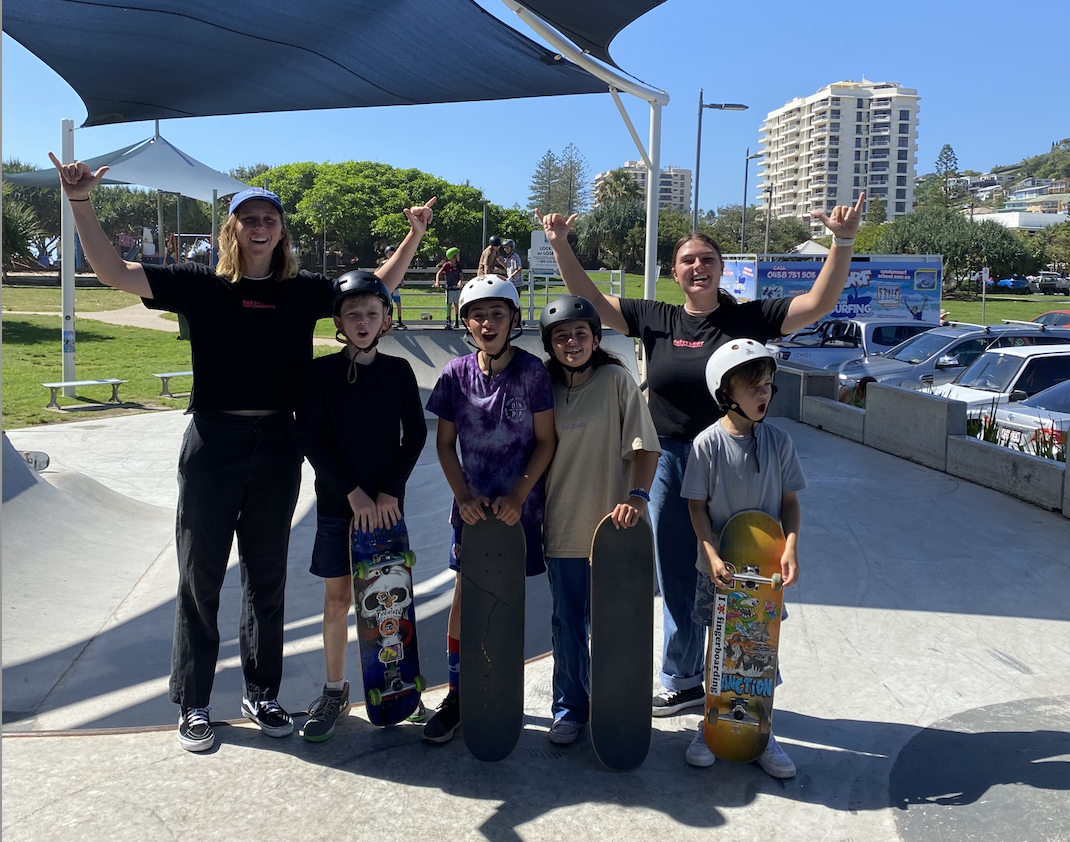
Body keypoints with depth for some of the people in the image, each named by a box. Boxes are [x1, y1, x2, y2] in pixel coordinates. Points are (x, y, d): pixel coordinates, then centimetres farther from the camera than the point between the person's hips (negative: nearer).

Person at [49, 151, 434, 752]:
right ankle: (194, 704, 21)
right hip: (213, 443, -2)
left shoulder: (304, 291, 5)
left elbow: (379, 287, 14)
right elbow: (114, 272, -5)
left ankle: (262, 695, 28)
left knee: (267, 576, 12)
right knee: (200, 575, 7)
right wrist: (81, 203, -14)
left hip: (277, 447, 2)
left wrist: (415, 234, 7)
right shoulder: (202, 285, -1)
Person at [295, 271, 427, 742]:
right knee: (337, 598, 6)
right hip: (337, 503, 0)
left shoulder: (398, 371, 1)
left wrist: (390, 490, -8)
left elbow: (416, 435, 2)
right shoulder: (320, 372, -3)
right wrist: (352, 492, -13)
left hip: (386, 502, 1)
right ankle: (335, 690, 21)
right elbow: (311, 439, -6)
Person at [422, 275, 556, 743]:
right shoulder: (457, 373, -2)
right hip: (473, 505, 2)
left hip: (519, 506, -1)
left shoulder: (531, 371, -8)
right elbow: (445, 443, 5)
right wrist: (464, 497, -6)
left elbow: (545, 441, -5)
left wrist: (517, 497, -12)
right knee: (465, 598, 2)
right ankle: (457, 695, 16)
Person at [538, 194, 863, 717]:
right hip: (670, 464, 2)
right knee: (679, 583, 14)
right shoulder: (655, 319, 4)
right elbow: (589, 302, 6)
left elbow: (820, 303, -8)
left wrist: (843, 241, -20)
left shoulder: (748, 317, -2)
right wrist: (560, 246, -2)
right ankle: (683, 683, 32)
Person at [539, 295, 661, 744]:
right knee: (568, 624, 13)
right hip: (562, 526, 3)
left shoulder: (616, 379, -6)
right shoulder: (546, 387, 5)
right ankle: (570, 707, 29)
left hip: (611, 524, -3)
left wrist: (637, 496, -22)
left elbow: (645, 445, -9)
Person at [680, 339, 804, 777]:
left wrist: (791, 547, -13)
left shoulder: (778, 442, -4)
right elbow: (697, 506, -8)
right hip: (719, 568, -2)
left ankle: (760, 733, 27)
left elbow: (790, 502, 2)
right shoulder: (707, 444, -11)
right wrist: (714, 557, -17)